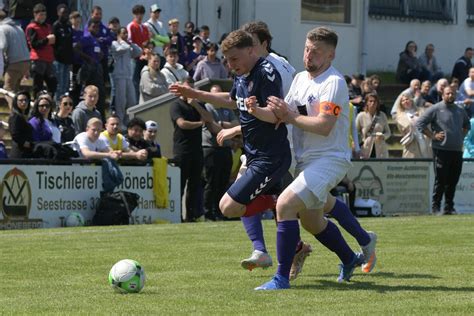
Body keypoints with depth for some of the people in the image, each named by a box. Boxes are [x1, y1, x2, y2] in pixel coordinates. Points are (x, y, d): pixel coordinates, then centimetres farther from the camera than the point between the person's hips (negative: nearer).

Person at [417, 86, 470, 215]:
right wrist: (432, 136, -10)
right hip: (441, 150, -6)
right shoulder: (435, 109, -4)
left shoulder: (460, 111, 15)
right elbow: (420, 123, -6)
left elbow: (467, 124, 34)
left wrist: (462, 135, 17)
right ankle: (435, 207, 1)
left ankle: (449, 207, 13)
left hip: (457, 150, 6)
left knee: (453, 180, 6)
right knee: (440, 179, -6)